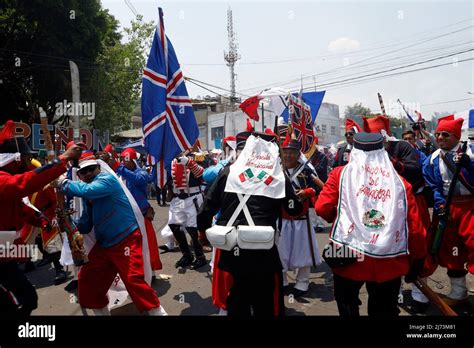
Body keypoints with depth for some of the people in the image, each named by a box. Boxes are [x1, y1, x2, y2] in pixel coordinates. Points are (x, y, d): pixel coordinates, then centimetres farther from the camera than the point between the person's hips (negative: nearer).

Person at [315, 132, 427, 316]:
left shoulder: (341, 174, -2)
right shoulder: (400, 182, 2)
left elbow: (322, 208, -7)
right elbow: (415, 227, 3)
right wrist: (417, 260, 16)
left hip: (349, 255, -1)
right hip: (390, 262, 2)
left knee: (347, 306, 24)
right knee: (385, 310, 21)